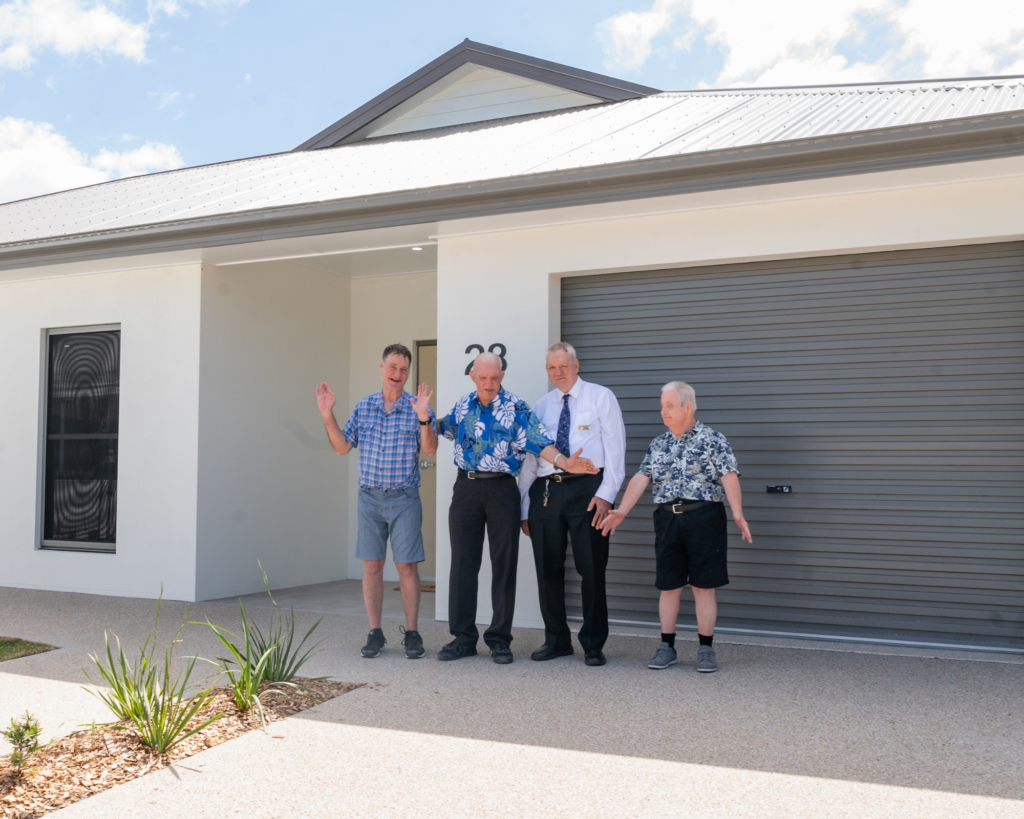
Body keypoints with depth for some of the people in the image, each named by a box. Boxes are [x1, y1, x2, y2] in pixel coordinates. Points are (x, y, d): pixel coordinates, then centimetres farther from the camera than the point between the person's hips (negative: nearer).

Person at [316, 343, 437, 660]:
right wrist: (328, 416, -2)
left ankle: (412, 634, 10)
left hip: (404, 498, -2)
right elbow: (342, 446, 10)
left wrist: (423, 418, -26)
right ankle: (375, 633, 15)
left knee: (407, 566, -1)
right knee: (371, 565, 5)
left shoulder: (417, 407, -1)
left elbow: (430, 449, -11)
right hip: (369, 497, 3)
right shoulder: (363, 406, 8)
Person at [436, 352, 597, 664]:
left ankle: (500, 640, 12)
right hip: (466, 487, 3)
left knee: (503, 565, 1)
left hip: (501, 489, -3)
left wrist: (565, 462, -28)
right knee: (463, 562, 4)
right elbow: (443, 428, 30)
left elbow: (538, 442, -14)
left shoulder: (516, 408, -4)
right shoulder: (462, 406, 10)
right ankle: (463, 637, 14)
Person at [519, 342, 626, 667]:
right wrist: (525, 508, 11)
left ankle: (593, 644, 10)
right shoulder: (540, 407, 17)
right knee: (548, 568, 7)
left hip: (587, 487, -4)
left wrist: (606, 493, -12)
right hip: (545, 490, 4)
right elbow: (529, 457, 16)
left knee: (591, 568, -1)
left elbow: (615, 447, -1)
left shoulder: (601, 397, 6)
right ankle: (556, 639, 21)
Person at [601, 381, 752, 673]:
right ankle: (667, 647, 18)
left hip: (704, 517, -4)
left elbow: (729, 476, -9)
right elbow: (641, 477, 7)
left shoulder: (712, 439, -1)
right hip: (667, 518, 4)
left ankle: (706, 649, 12)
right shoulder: (658, 445, 13)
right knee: (669, 585, 7)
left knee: (703, 585, 2)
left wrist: (738, 513, -22)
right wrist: (621, 511, -3)